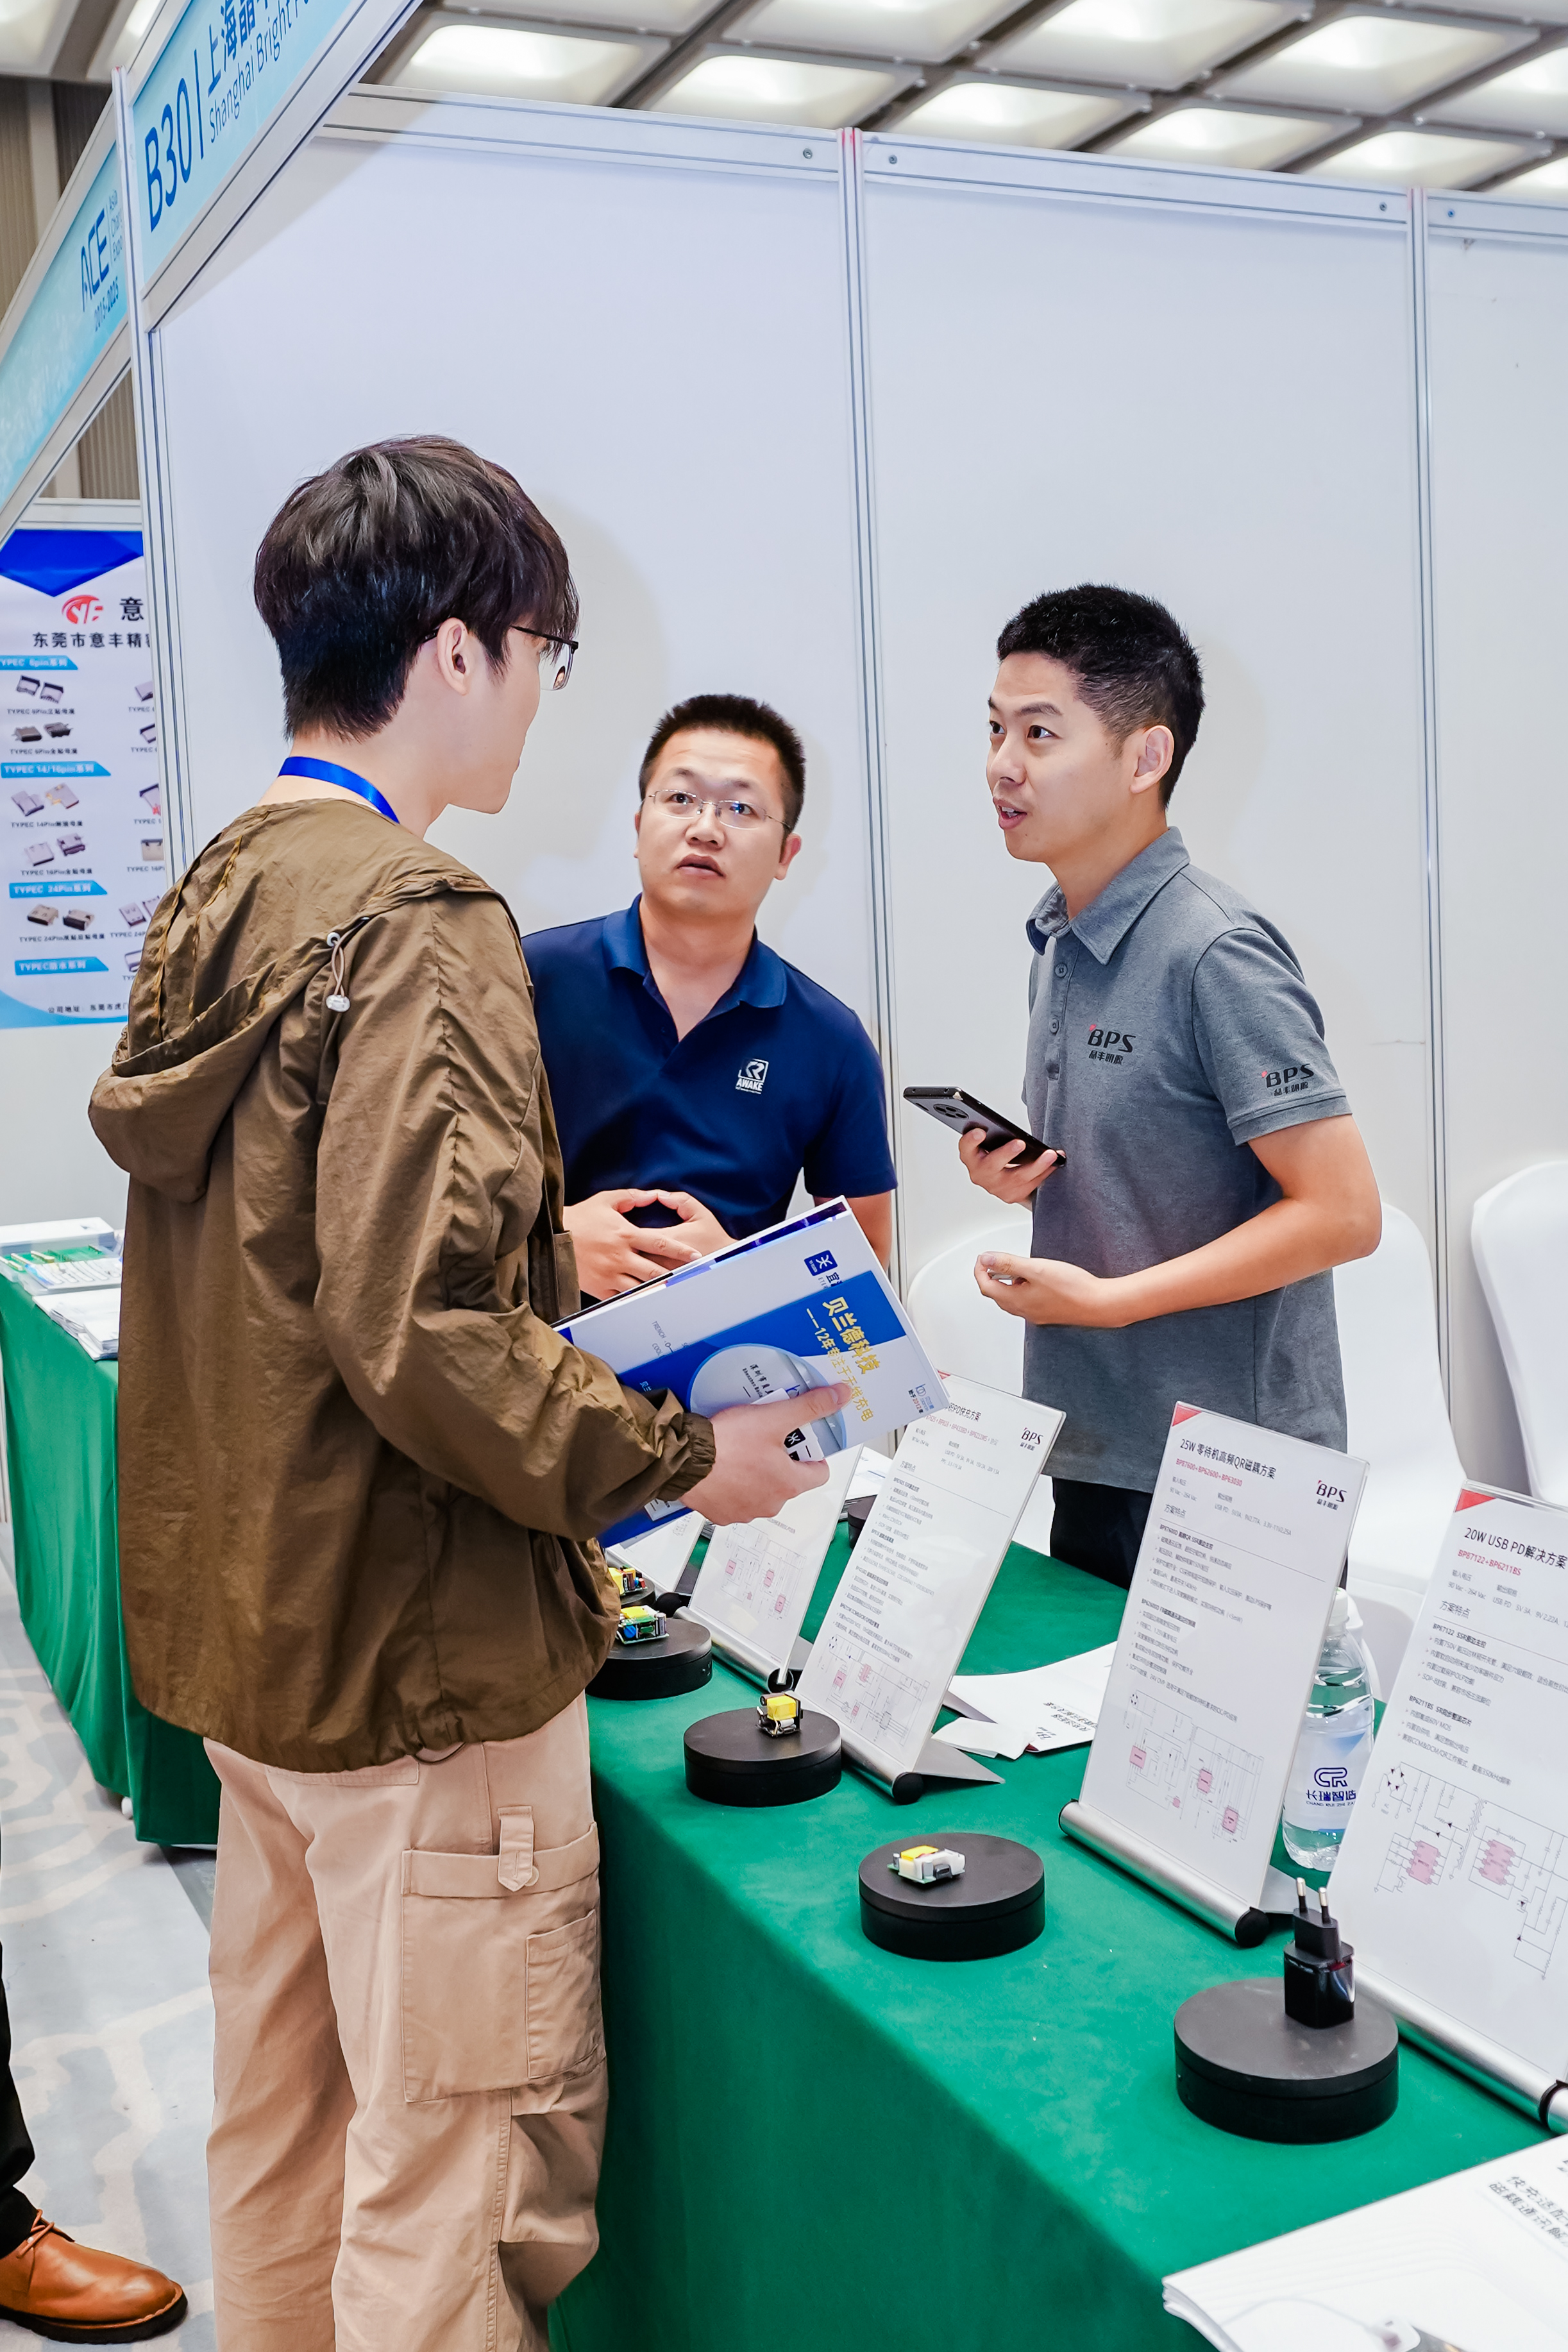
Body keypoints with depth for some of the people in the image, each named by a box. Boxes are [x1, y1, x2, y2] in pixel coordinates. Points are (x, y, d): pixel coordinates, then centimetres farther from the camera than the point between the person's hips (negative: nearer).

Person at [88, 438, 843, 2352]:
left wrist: (546, 1236, 18)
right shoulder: (415, 922, -20)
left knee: (283, 2121, 23)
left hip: (242, 1621, 10)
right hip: (417, 1649, -9)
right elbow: (417, 1328, -27)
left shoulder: (217, 897, 8)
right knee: (464, 2169, 5)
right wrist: (676, 1460, -15)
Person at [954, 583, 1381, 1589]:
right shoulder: (1059, 945, 9)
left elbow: (1341, 1213, -20)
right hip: (1096, 1459, 8)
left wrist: (1107, 1299, -18)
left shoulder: (1216, 955, -17)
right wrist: (1017, 1170, 0)